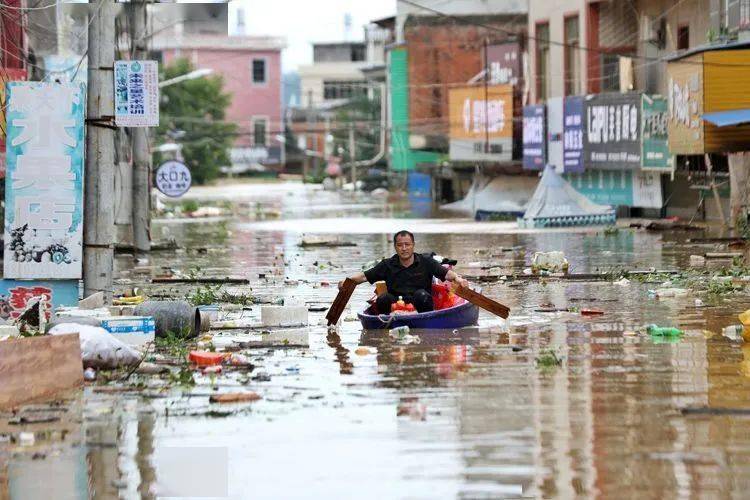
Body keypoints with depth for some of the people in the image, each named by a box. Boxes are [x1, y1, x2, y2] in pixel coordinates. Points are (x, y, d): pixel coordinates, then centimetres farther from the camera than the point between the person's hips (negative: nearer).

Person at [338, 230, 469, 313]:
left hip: (420, 306, -1)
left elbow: (445, 273, -2)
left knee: (421, 294, -33)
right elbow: (364, 276, 10)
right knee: (383, 298, -28)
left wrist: (456, 278, -25)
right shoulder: (388, 265, 12)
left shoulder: (426, 262, 8)